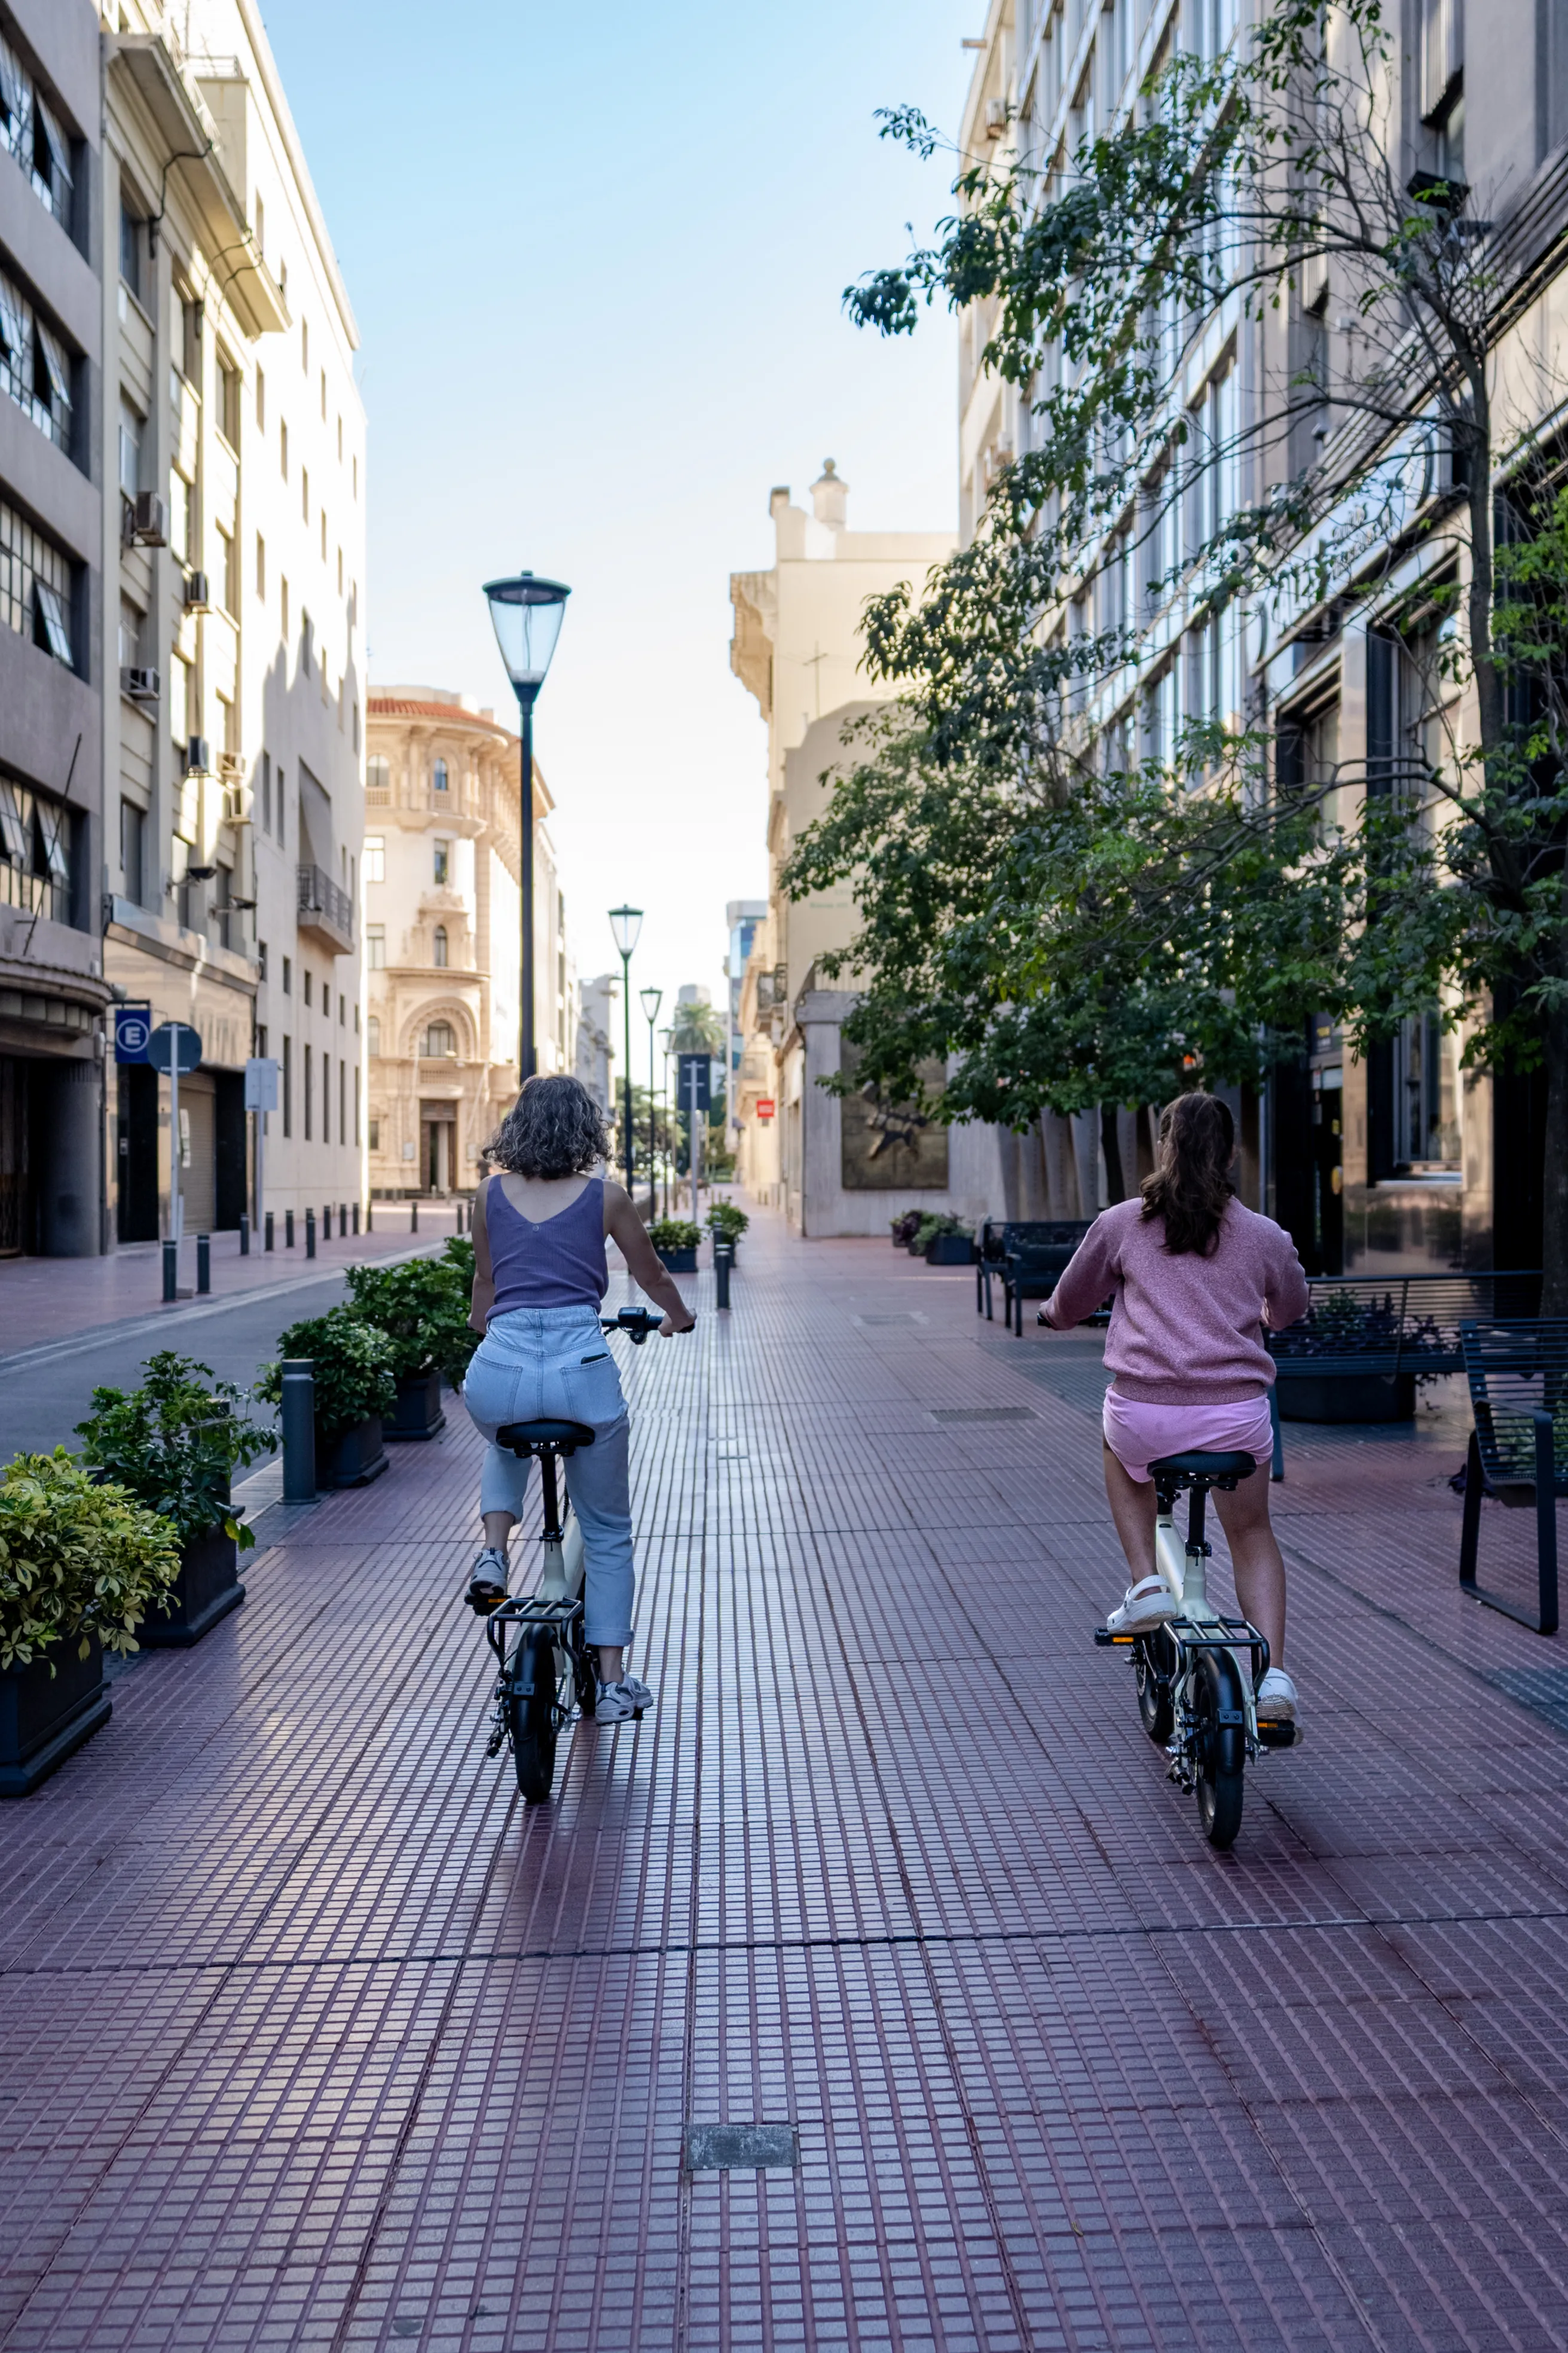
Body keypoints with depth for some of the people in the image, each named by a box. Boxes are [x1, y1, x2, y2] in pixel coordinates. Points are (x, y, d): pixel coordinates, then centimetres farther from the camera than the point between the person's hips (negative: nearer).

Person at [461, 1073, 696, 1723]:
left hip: (499, 1373, 2)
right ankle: (613, 1682, 19)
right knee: (607, 1531, 18)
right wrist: (677, 1316, 42)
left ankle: (492, 1555, 15)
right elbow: (651, 1275, 21)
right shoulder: (605, 1197, 7)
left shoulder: (491, 1193, 12)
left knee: (506, 1446, 40)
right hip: (581, 1367, -2)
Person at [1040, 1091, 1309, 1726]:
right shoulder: (1265, 1236, 5)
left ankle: (1145, 1583, 19)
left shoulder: (1121, 1223, 2)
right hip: (1236, 1415, 1)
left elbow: (1069, 1304, 15)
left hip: (1144, 1413, -1)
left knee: (1120, 1452, 36)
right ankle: (1274, 1674, 14)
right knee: (1253, 1536, 27)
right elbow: (1291, 1309, 25)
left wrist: (1054, 1314, 39)